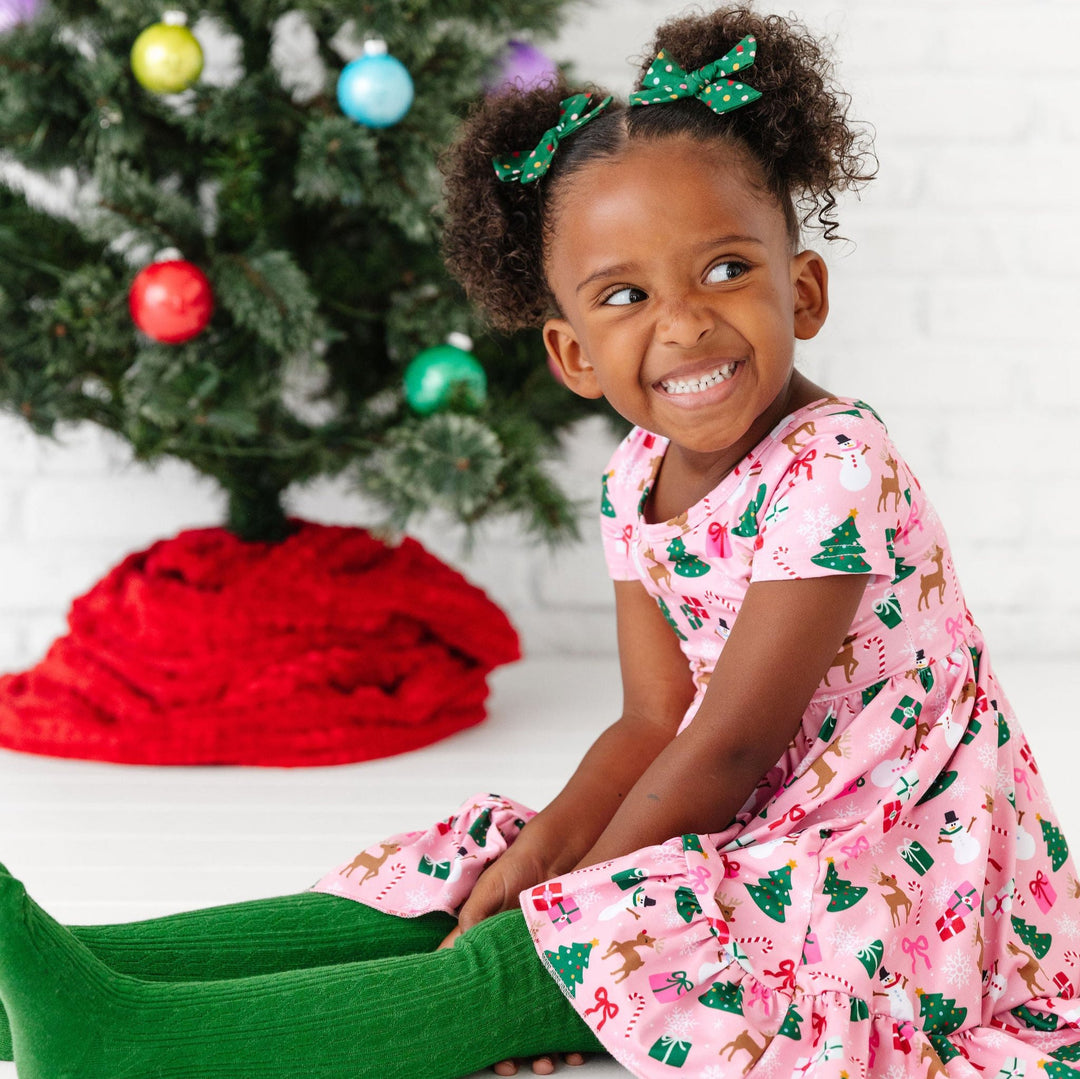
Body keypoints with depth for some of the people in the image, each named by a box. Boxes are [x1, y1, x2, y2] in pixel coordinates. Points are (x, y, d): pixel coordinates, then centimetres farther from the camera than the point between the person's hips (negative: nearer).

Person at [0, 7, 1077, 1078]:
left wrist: (575, 895, -15)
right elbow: (655, 722, 5)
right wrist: (541, 853, -12)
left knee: (562, 947, -25)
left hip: (892, 863, -8)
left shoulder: (834, 470, -24)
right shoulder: (635, 482, 3)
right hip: (760, 828, 8)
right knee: (464, 882, -4)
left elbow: (728, 746, -22)